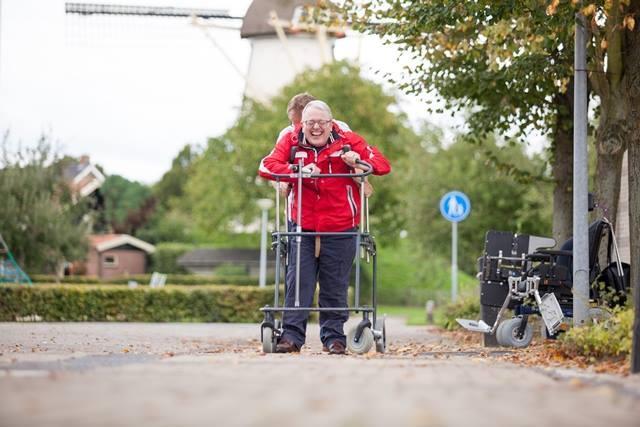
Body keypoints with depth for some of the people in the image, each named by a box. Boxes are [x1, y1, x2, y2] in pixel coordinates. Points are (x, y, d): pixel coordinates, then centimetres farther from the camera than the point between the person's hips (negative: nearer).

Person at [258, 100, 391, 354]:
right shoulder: (291, 142, 1)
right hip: (303, 228, 1)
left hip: (340, 230, 0)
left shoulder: (348, 141, -1)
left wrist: (359, 160, -21)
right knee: (298, 283, -4)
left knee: (335, 288, 6)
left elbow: (383, 165, -1)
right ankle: (292, 335, -1)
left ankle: (334, 336, 17)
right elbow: (266, 166, -10)